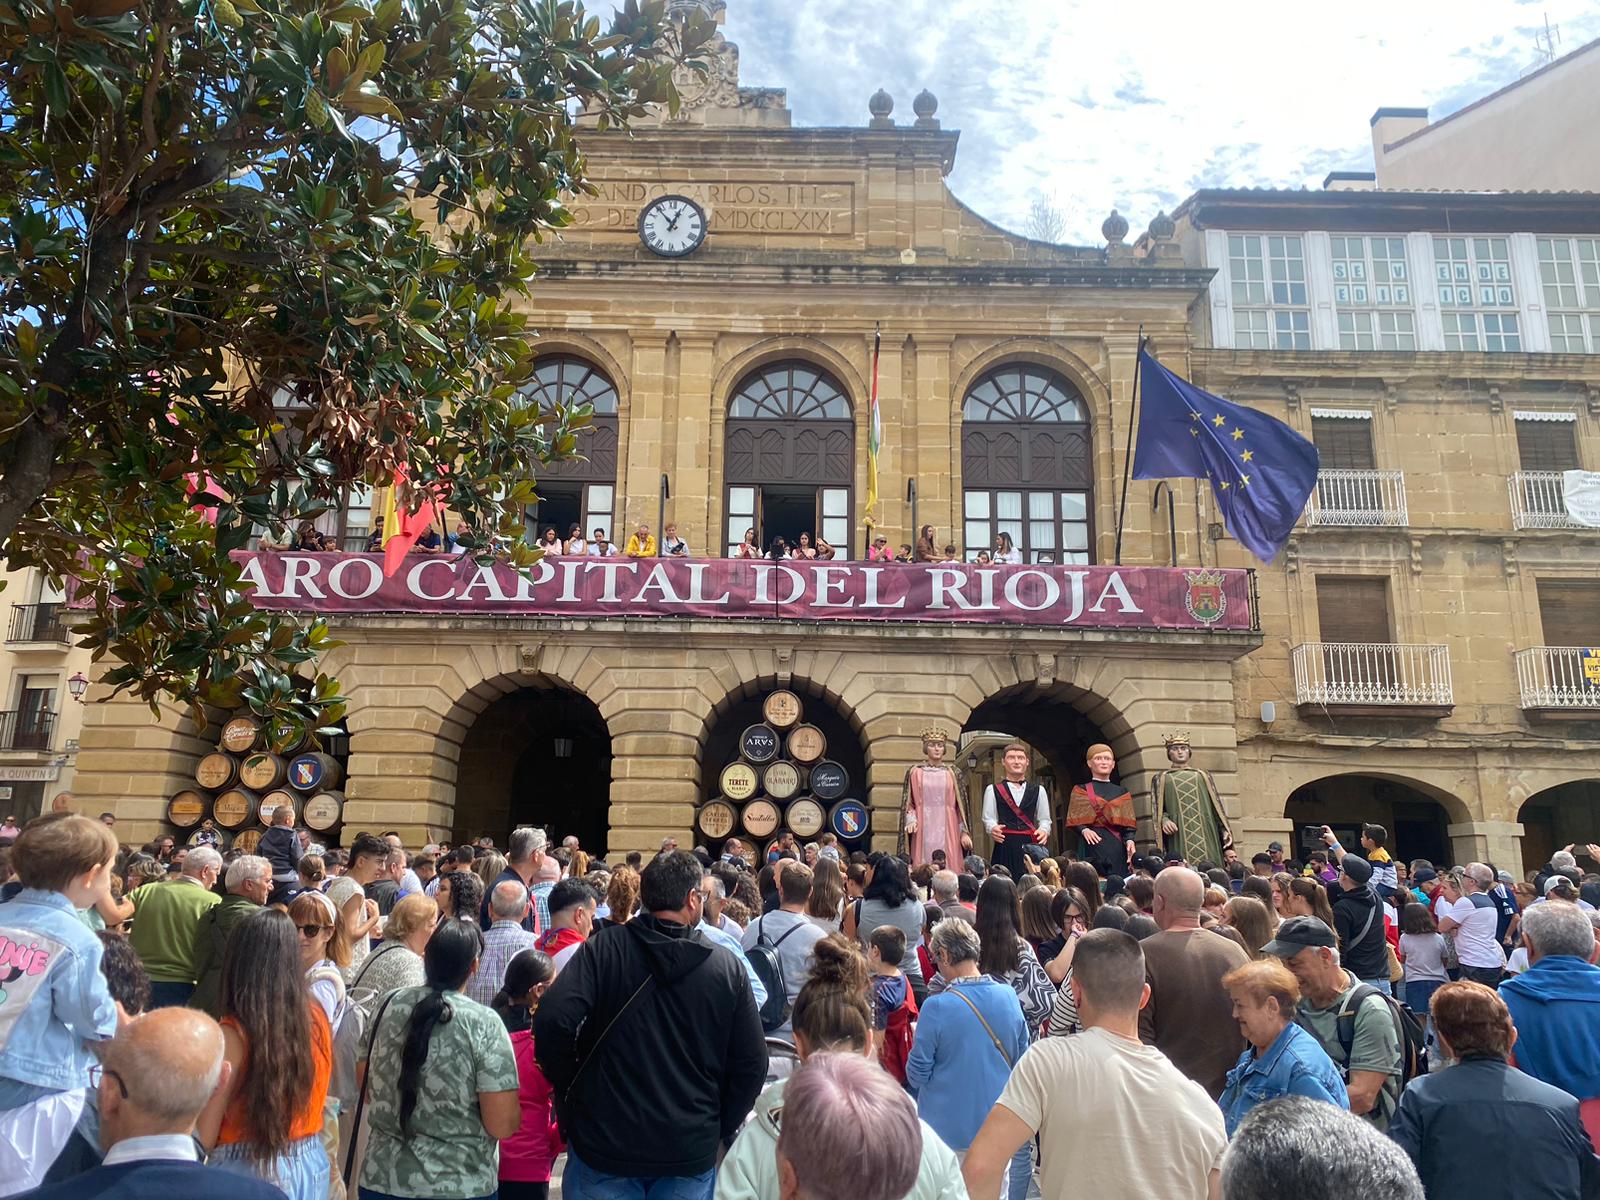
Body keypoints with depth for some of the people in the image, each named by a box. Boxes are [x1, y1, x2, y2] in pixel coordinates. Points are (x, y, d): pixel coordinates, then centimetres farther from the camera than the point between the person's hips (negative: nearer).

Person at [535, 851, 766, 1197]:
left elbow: (551, 1021, -18)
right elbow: (752, 1064, -3)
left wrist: (569, 1089, -1)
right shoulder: (727, 967, -6)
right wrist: (720, 1130, 11)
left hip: (604, 1142, 0)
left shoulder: (604, 947, -9)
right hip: (692, 1152, 1)